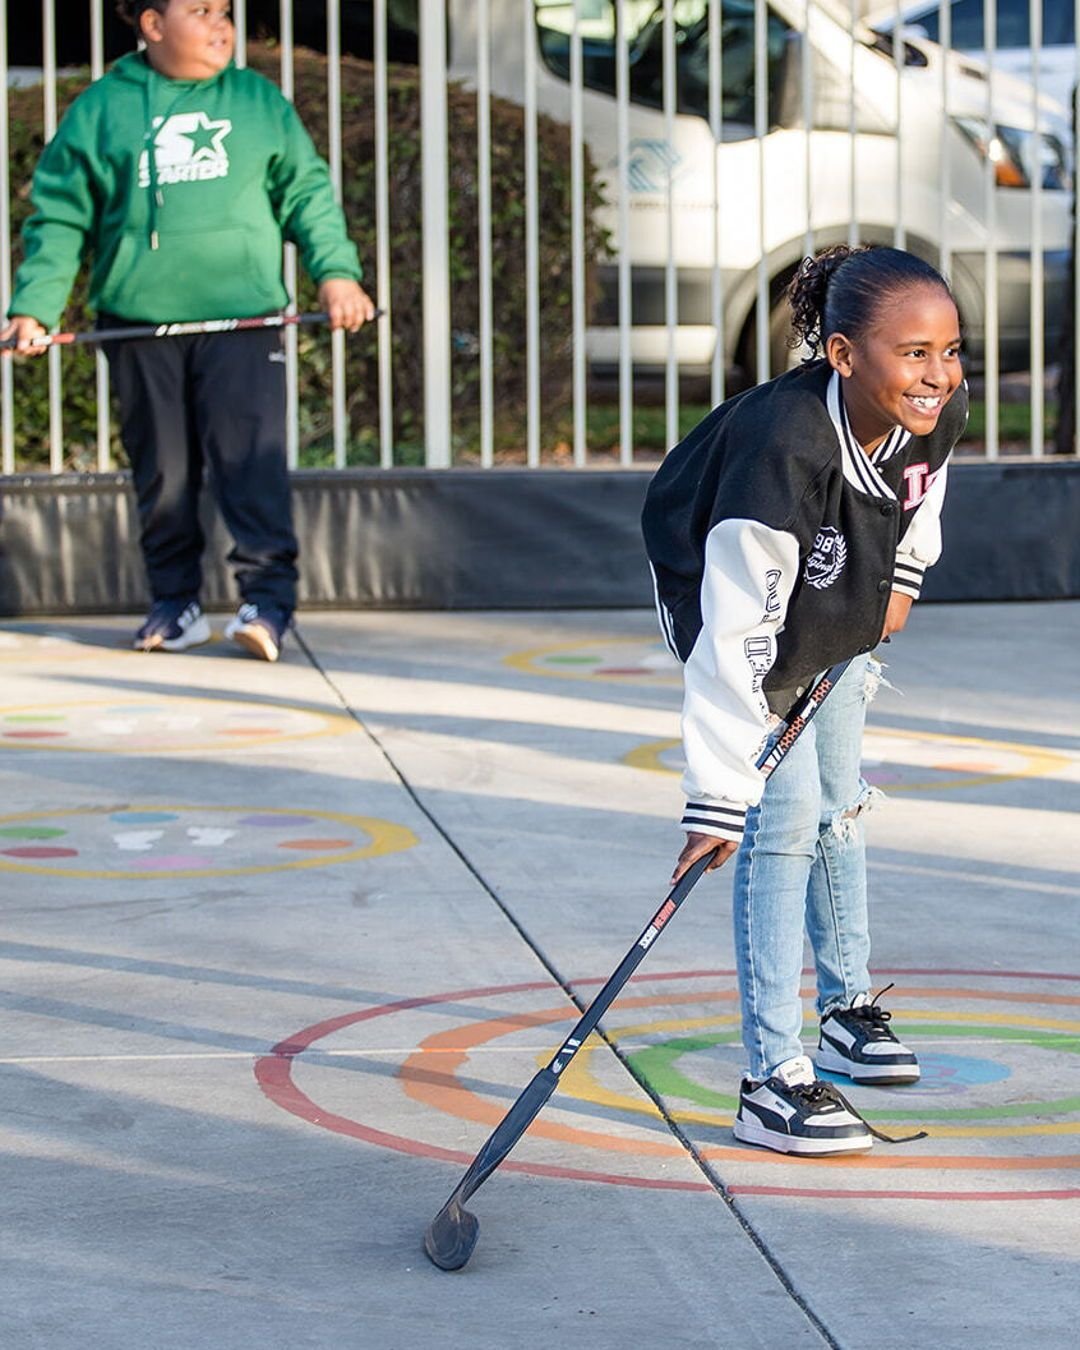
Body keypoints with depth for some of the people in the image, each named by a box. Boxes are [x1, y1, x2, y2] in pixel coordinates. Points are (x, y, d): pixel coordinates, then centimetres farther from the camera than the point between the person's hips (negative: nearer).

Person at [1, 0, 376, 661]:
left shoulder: (260, 102, 13)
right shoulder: (100, 110, 9)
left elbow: (308, 192, 15)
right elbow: (60, 218, 9)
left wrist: (336, 270, 2)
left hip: (243, 316, 0)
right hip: (140, 323, 1)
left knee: (251, 460, -10)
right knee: (162, 470, 6)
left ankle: (268, 601, -10)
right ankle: (175, 604, 16)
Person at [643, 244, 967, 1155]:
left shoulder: (937, 414, -25)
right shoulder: (783, 451, -44)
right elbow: (734, 642, -42)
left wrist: (901, 578, 2)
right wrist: (718, 796, -42)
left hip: (841, 609, 7)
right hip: (726, 595, -7)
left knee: (840, 804, 19)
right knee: (785, 821, -14)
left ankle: (847, 1009, 40)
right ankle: (774, 1083, -12)